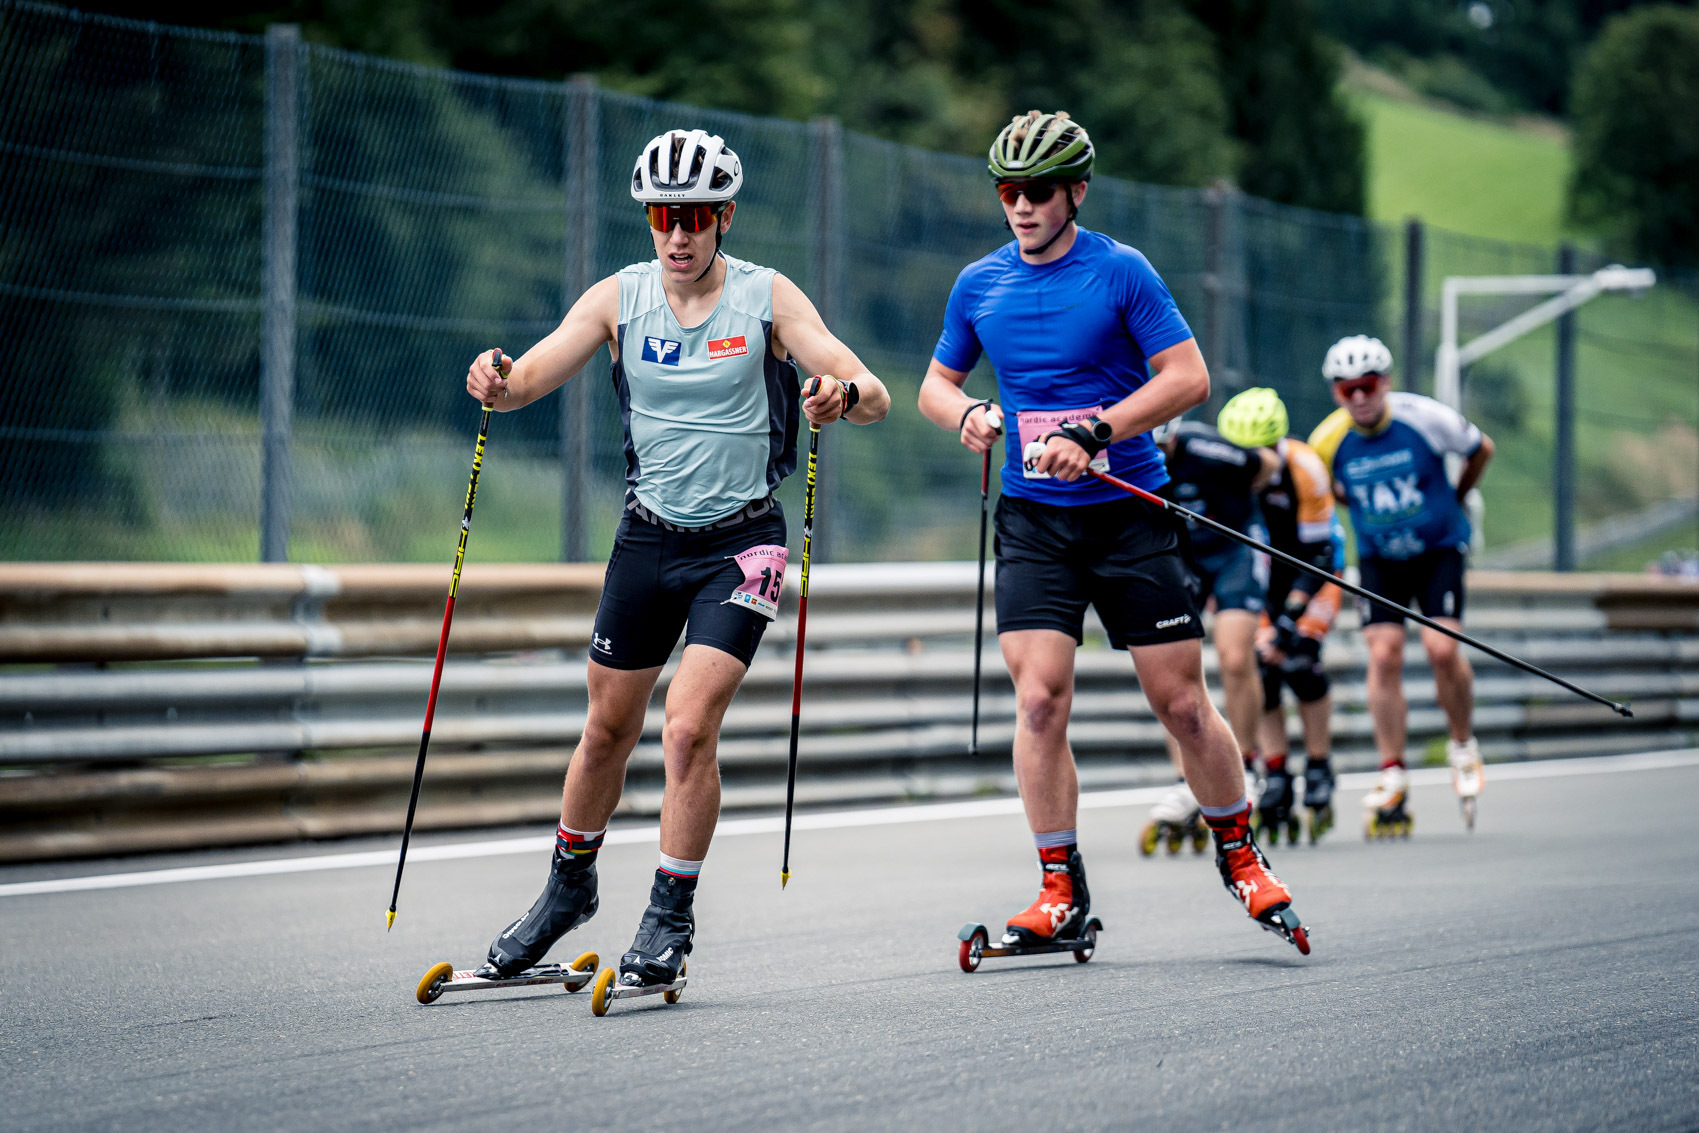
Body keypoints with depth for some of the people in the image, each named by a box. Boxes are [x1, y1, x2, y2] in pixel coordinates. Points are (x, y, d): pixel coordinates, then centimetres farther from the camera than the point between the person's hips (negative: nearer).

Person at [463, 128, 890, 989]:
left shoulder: (768, 298, -8)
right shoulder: (619, 298, -2)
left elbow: (874, 397, -15)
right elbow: (531, 378, -9)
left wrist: (844, 394, -38)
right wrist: (496, 387, -33)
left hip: (740, 544, -3)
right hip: (649, 536, 3)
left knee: (689, 730, -15)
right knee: (607, 729, 11)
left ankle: (671, 918, -2)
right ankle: (569, 885, 33)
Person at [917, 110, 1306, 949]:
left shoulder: (1122, 272, -5)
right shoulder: (979, 285, 7)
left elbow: (1188, 377, -9)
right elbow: (936, 382, 18)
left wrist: (1094, 434, -20)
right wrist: (964, 413, -6)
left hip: (1128, 513, -2)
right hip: (1033, 519, 2)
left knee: (1181, 700, 0)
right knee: (1040, 699, -10)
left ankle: (1240, 856, 22)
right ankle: (1061, 891, -2)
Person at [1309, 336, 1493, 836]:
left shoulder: (1425, 418, -19)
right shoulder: (1328, 442, -14)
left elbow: (1481, 449, 1)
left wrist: (1455, 500, 14)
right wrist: (1366, 509, 8)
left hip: (1439, 547, -2)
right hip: (1378, 556, 2)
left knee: (1442, 648, -16)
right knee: (1383, 654, -11)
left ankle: (1464, 747, 10)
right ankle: (1393, 779, -4)